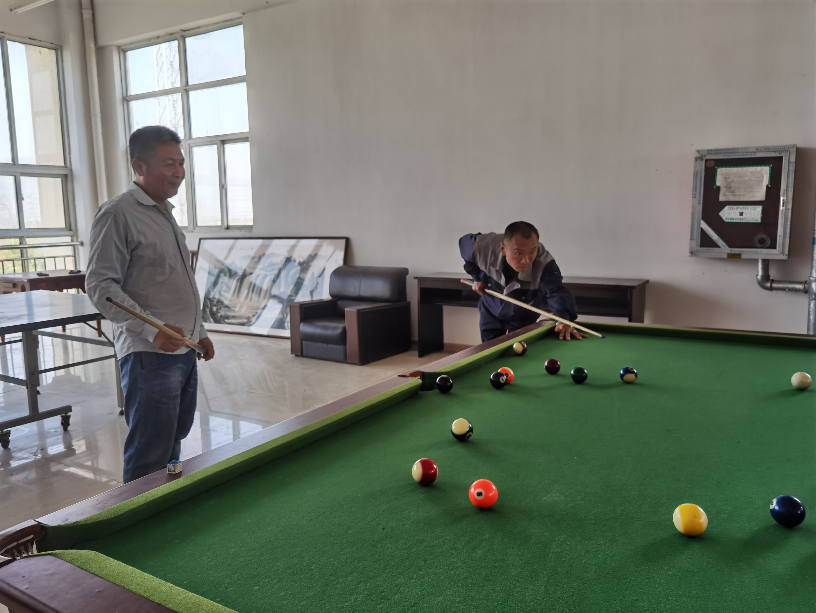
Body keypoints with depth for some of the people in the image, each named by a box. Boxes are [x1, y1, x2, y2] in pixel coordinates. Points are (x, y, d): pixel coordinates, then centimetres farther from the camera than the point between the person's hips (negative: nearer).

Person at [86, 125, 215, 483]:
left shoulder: (165, 213, 17)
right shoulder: (117, 214, -11)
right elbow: (99, 286, -16)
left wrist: (199, 332, 21)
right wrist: (152, 330, -25)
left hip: (185, 351, 9)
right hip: (149, 355, -9)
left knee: (173, 442, 19)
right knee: (149, 460, -4)